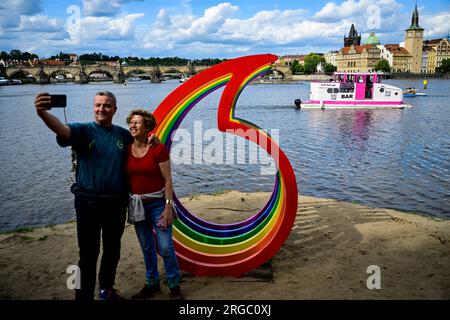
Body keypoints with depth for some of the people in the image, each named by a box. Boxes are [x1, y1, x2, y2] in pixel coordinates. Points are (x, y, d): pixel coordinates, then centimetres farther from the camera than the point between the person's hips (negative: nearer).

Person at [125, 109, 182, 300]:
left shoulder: (158, 148, -11)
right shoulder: (126, 150, 1)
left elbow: (168, 180, -10)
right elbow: (124, 178, 8)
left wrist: (168, 207, -14)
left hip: (157, 203, -4)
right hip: (136, 204, 4)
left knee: (165, 247, -4)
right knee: (146, 247, 14)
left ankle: (174, 285, 15)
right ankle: (152, 284, 30)